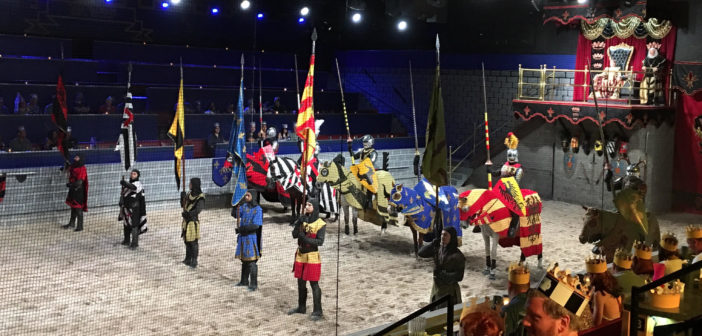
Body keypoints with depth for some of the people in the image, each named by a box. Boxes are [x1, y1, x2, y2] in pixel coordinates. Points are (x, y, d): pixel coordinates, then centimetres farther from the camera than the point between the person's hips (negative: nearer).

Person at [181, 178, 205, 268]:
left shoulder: (200, 197, -14)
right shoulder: (189, 194, 8)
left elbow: (198, 210, -24)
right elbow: (183, 205, 16)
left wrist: (188, 214, -26)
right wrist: (182, 197, 0)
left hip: (193, 221, -8)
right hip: (186, 221, 8)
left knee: (193, 242, -3)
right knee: (187, 241, 15)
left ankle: (194, 261, 5)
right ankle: (188, 259, 26)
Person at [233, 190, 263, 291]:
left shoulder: (257, 209, -11)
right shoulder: (244, 206, 8)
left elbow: (255, 225, -17)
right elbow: (234, 214, 1)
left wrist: (242, 228, -20)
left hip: (251, 237, -6)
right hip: (243, 237, 6)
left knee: (251, 262, -5)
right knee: (244, 260, 15)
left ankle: (253, 284, 2)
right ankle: (244, 281, 27)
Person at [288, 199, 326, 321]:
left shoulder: (320, 223, -9)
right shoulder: (303, 220, 7)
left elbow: (320, 241, -16)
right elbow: (294, 235, -3)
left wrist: (305, 239, -26)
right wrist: (299, 223, -18)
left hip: (312, 257, -6)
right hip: (300, 255, 6)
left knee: (314, 284, -3)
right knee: (301, 283, 15)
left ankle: (317, 312, 3)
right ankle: (301, 307, 29)